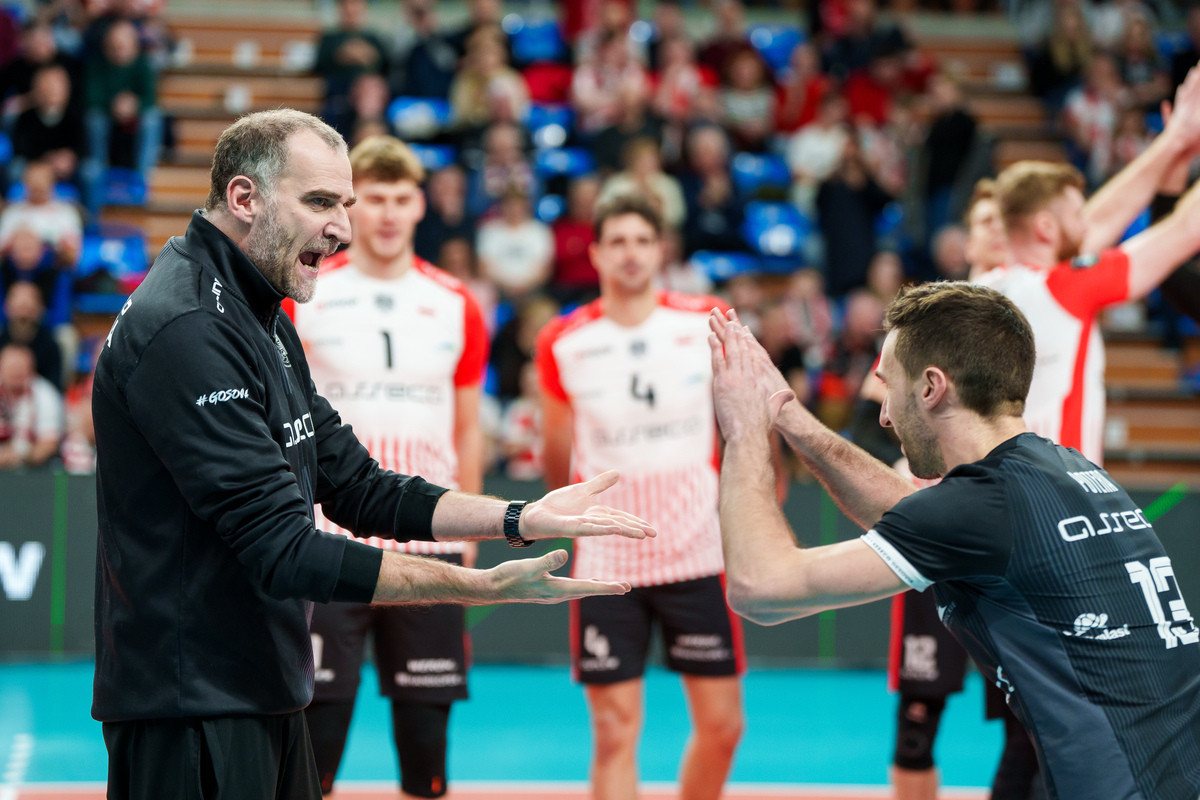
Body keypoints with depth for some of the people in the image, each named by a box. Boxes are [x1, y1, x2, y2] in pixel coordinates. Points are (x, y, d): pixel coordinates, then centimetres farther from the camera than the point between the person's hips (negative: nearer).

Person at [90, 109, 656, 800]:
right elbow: (285, 552, -24)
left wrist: (520, 520, 2)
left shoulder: (261, 321, 16)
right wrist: (487, 587, -24)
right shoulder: (188, 332, -20)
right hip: (194, 709, -10)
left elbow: (358, 489, 16)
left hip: (268, 700, 10)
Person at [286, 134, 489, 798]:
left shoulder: (456, 307, 8)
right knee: (320, 707, -4)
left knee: (426, 713, 5)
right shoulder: (304, 295, 1)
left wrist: (466, 534, 10)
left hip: (429, 541, 2)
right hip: (326, 539, -2)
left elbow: (467, 432, 14)